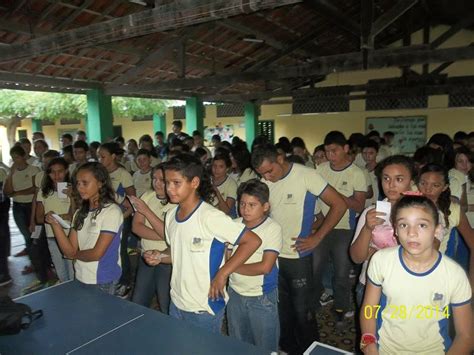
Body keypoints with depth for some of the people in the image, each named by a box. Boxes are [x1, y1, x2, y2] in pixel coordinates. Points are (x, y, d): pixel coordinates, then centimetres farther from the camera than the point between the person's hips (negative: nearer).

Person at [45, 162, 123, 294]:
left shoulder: (112, 211, -16)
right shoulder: (80, 213, 7)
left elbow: (97, 254, -17)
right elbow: (70, 250, 0)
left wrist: (74, 254, 1)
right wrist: (55, 224, -11)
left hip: (103, 282, -6)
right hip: (80, 278, 6)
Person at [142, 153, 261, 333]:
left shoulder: (210, 216, -22)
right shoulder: (171, 215, 1)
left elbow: (253, 241, -22)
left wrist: (222, 274, -20)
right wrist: (160, 256, -6)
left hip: (205, 308, -7)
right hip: (176, 303, 7)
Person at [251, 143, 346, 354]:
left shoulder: (306, 175, -13)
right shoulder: (266, 182, 1)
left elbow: (339, 205, -12)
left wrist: (316, 238, -14)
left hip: (298, 256, -5)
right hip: (272, 254, 5)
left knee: (302, 310, 7)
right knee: (281, 307, 19)